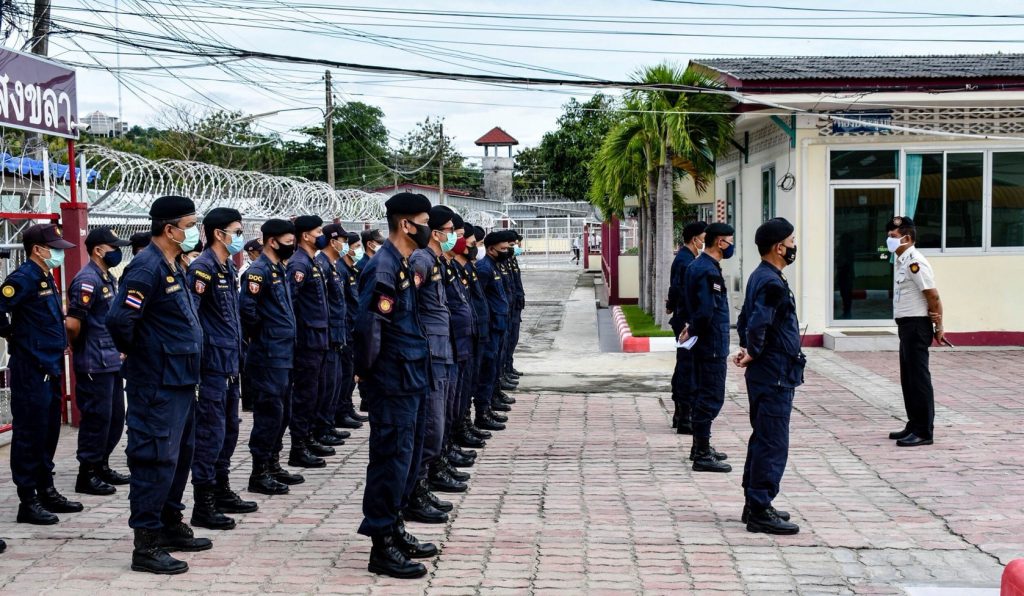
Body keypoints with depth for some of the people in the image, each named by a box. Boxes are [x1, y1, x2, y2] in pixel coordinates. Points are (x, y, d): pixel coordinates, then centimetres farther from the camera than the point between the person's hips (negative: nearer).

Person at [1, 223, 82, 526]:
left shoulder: (46, 277, 15)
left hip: (50, 369, 9)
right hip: (30, 371, -9)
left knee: (48, 433, 15)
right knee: (30, 435, -3)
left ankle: (46, 492, 25)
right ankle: (28, 501, 2)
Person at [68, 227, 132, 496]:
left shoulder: (108, 278, 14)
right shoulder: (88, 280, -17)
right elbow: (72, 323, -22)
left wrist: (118, 350, 15)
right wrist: (79, 348, -6)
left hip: (112, 362, 9)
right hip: (95, 365, -9)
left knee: (115, 418, 15)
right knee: (96, 419, -3)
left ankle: (101, 467, 27)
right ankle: (87, 476, 6)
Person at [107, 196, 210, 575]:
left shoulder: (172, 267, 13)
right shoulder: (147, 268, -19)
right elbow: (119, 319, -27)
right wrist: (132, 351, -12)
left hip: (181, 380, 10)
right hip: (157, 384, -10)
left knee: (181, 454, 18)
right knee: (156, 459, -6)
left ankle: (171, 526, 32)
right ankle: (146, 546, -1)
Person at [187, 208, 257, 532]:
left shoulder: (228, 268, 15)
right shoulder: (203, 268, -15)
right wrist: (203, 352, -20)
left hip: (230, 362, 10)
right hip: (213, 363, -10)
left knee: (229, 428, 17)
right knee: (211, 431, -6)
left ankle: (222, 492, 28)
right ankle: (203, 505, -1)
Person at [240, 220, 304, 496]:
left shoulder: (278, 269, 15)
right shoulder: (259, 270, -15)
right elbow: (246, 306, -26)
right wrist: (258, 334, -13)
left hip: (283, 355, 9)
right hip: (268, 356, -9)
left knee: (281, 412, 15)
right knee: (269, 412, -5)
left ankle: (273, 465, 25)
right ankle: (259, 474, 1)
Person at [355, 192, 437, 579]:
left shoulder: (405, 264, 13)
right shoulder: (383, 267, -17)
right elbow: (368, 324, -22)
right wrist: (370, 369, -12)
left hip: (412, 380, 10)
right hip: (394, 384, -10)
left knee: (407, 459, 17)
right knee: (391, 460, -5)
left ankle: (395, 530, 29)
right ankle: (382, 546, 2)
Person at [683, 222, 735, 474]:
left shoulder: (696, 266, 12)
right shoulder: (708, 271, -20)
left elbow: (691, 304, 19)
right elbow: (706, 312, -25)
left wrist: (691, 331, 13)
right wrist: (693, 331, -10)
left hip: (704, 344, 10)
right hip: (712, 345, -10)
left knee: (703, 394, 18)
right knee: (711, 398, -6)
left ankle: (700, 447, 28)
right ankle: (702, 455, -3)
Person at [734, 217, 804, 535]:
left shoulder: (761, 277, 13)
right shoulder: (772, 283, -19)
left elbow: (745, 320, 21)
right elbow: (758, 324, -29)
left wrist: (747, 350, 12)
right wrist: (753, 353, -13)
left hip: (766, 374, 11)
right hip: (776, 375, -11)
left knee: (762, 440, 16)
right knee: (772, 445, -6)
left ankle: (754, 504, 24)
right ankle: (760, 512, -2)